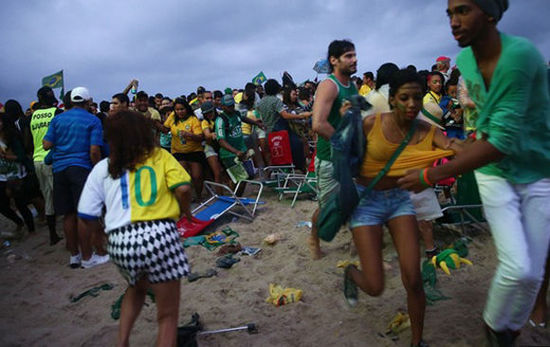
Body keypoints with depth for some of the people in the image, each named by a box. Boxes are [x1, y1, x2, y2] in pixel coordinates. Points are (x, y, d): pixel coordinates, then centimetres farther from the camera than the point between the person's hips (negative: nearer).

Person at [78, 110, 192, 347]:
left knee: (136, 288, 36)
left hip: (120, 241, 3)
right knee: (168, 315, 10)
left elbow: (87, 217, 10)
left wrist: (104, 229, 30)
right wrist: (185, 211, 13)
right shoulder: (160, 156, 8)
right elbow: (183, 188, -6)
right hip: (160, 234, -3)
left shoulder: (102, 168, 12)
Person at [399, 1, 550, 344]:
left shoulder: (520, 54, -26)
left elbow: (502, 140, -30)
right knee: (517, 267, -9)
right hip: (495, 172, 3)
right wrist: (481, 133, -3)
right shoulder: (464, 60, -6)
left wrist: (432, 175, -29)